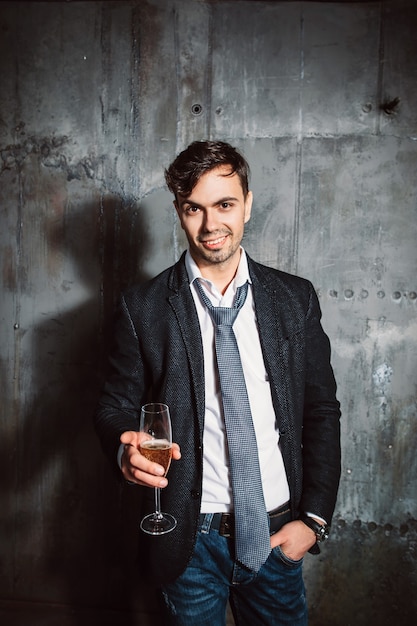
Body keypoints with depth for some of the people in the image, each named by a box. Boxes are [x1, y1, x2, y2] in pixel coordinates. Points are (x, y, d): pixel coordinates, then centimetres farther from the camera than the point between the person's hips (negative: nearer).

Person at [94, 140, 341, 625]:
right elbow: (116, 404, -1)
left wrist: (315, 517, -4)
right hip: (191, 539, -1)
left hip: (279, 534, 2)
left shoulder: (295, 298, -3)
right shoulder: (143, 307, -8)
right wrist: (126, 448, -23)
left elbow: (322, 411, 1)